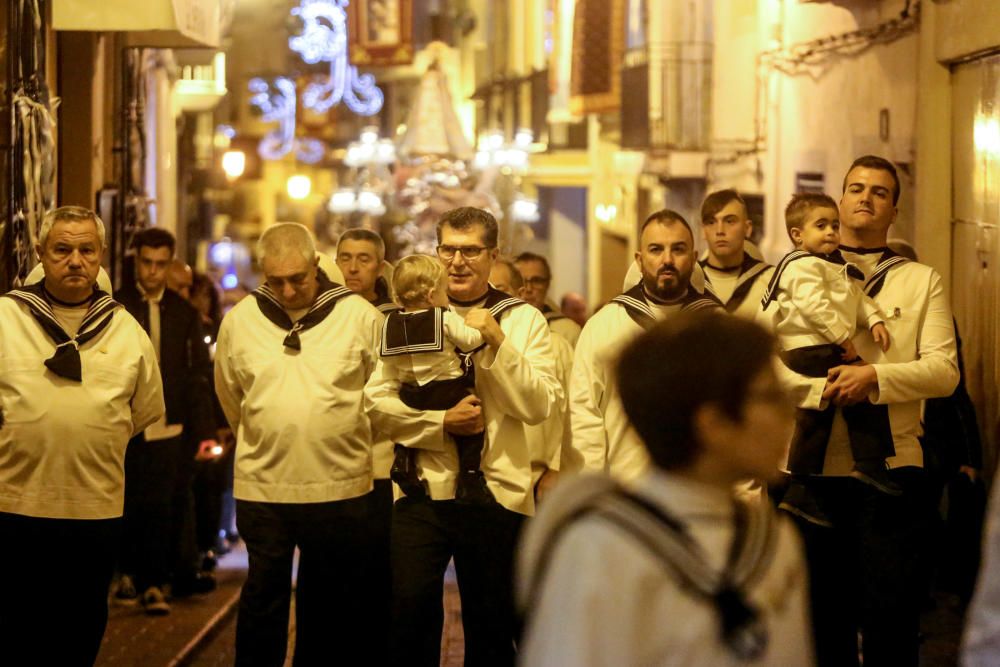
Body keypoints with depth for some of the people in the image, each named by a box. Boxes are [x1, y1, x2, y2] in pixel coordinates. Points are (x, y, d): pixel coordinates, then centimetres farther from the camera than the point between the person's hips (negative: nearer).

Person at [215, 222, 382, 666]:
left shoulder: (359, 316, -3)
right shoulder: (239, 320, 3)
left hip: (340, 489, -1)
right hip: (262, 487, 1)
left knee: (330, 608, 10)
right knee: (263, 601, 6)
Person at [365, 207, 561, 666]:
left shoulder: (524, 320, 5)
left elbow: (539, 406, -6)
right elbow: (377, 401, 0)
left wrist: (495, 341, -15)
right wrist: (441, 424, -13)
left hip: (498, 492, 0)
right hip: (423, 488, 0)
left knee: (492, 624, 9)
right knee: (410, 608, -9)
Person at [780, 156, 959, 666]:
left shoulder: (921, 281, 12)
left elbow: (944, 370, -1)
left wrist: (875, 378, -16)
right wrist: (820, 388, -15)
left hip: (892, 468, -1)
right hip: (814, 467, 1)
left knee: (891, 622, -2)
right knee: (824, 615, 8)